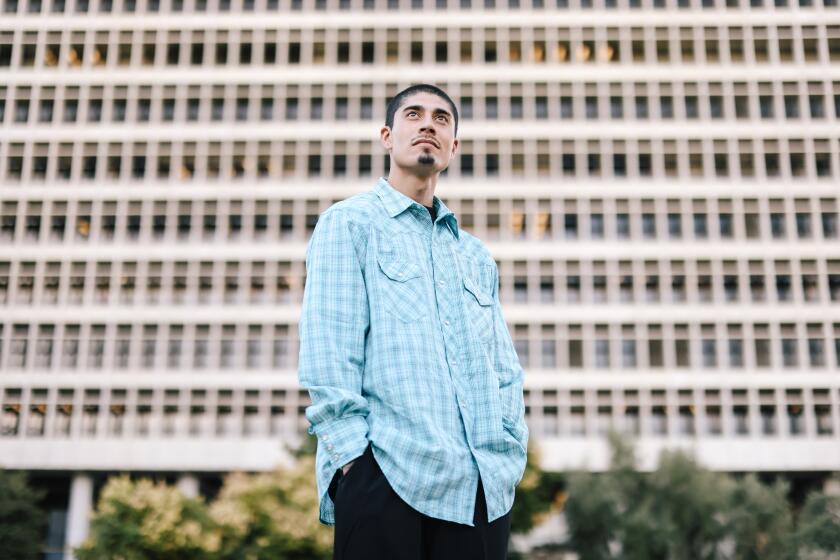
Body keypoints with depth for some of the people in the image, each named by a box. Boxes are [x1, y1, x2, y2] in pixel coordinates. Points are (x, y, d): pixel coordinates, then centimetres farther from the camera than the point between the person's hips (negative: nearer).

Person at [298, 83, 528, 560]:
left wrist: (510, 449, 3)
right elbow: (326, 352, -4)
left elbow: (506, 370, 19)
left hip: (484, 485, 5)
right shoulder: (350, 222, 7)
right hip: (387, 474, -5)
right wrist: (353, 451, -13)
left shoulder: (477, 256, 24)